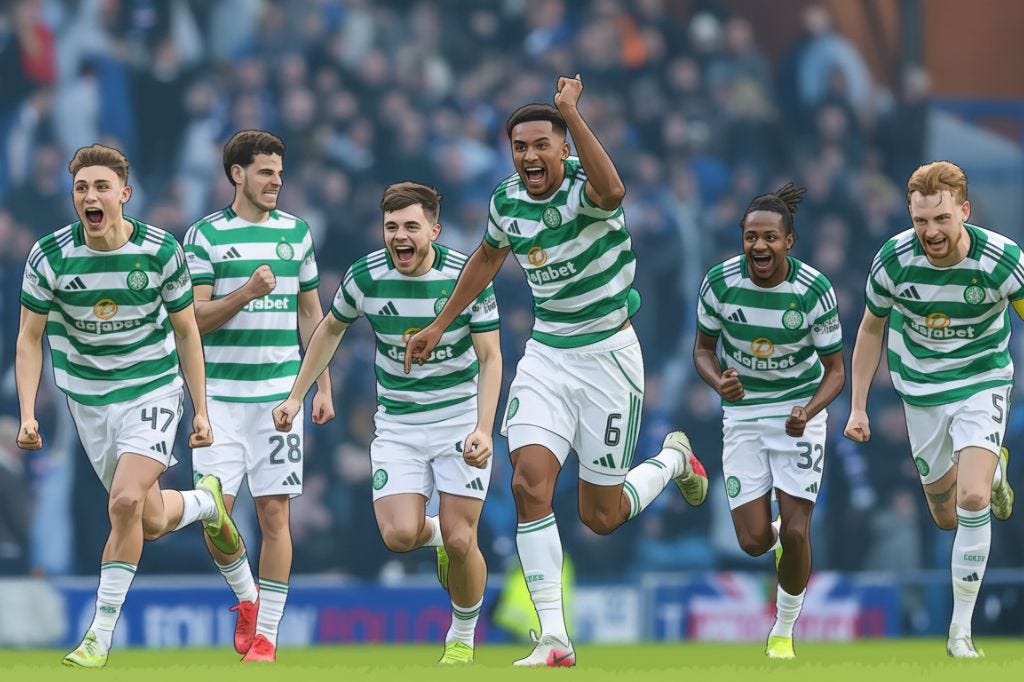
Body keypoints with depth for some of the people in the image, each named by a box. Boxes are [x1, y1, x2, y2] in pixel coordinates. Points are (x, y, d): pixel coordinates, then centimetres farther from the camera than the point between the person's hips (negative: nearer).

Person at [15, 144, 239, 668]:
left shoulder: (162, 251, -13)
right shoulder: (50, 256, -12)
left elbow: (186, 332, 0)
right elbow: (30, 338, -2)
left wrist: (202, 410, 0)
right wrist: (27, 414, -11)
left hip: (153, 388, -2)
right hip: (88, 397, 2)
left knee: (125, 500, -22)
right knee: (151, 522, 7)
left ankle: (102, 632, -12)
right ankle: (204, 501, 44)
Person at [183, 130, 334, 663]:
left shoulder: (296, 233, 9)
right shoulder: (206, 235, 0)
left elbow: (311, 314, 15)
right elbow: (193, 318, -3)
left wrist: (323, 386, 11)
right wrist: (245, 293, -19)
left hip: (279, 392, 2)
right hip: (220, 393, -2)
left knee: (274, 513, -2)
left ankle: (266, 635, 4)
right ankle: (245, 597, 19)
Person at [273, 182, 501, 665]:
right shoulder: (366, 276, -10)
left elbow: (490, 357, -10)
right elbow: (331, 329, 10)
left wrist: (483, 429, -22)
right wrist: (296, 396, 10)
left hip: (459, 417, -2)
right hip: (397, 422, 2)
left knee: (459, 540, -8)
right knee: (399, 534, -18)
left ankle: (463, 634, 19)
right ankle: (436, 535, 20)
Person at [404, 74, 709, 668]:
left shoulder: (585, 188, -19)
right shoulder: (508, 200, -1)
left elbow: (611, 191, -46)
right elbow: (489, 256, 21)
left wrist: (571, 110, -49)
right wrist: (441, 324, 23)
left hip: (608, 356, -4)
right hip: (547, 354, 4)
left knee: (601, 516, 3)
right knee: (530, 482, -16)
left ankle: (673, 459, 37)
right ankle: (554, 639, -12)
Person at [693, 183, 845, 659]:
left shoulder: (814, 290, -18)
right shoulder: (720, 282, -14)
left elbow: (834, 369, -9)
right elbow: (703, 347, 1)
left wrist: (808, 411, -28)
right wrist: (718, 381, -21)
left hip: (798, 412, -2)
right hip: (743, 412, 2)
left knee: (794, 532, -9)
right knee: (754, 542, -4)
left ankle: (784, 633, 15)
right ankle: (779, 537, 36)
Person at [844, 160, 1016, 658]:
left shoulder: (1001, 260, -25)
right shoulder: (894, 260, -18)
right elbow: (871, 327, 0)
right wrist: (858, 406, 2)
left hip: (982, 379, -3)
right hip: (921, 388, 3)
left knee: (972, 499, -21)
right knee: (947, 518, 12)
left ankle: (961, 630, -8)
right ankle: (993, 468, 49)